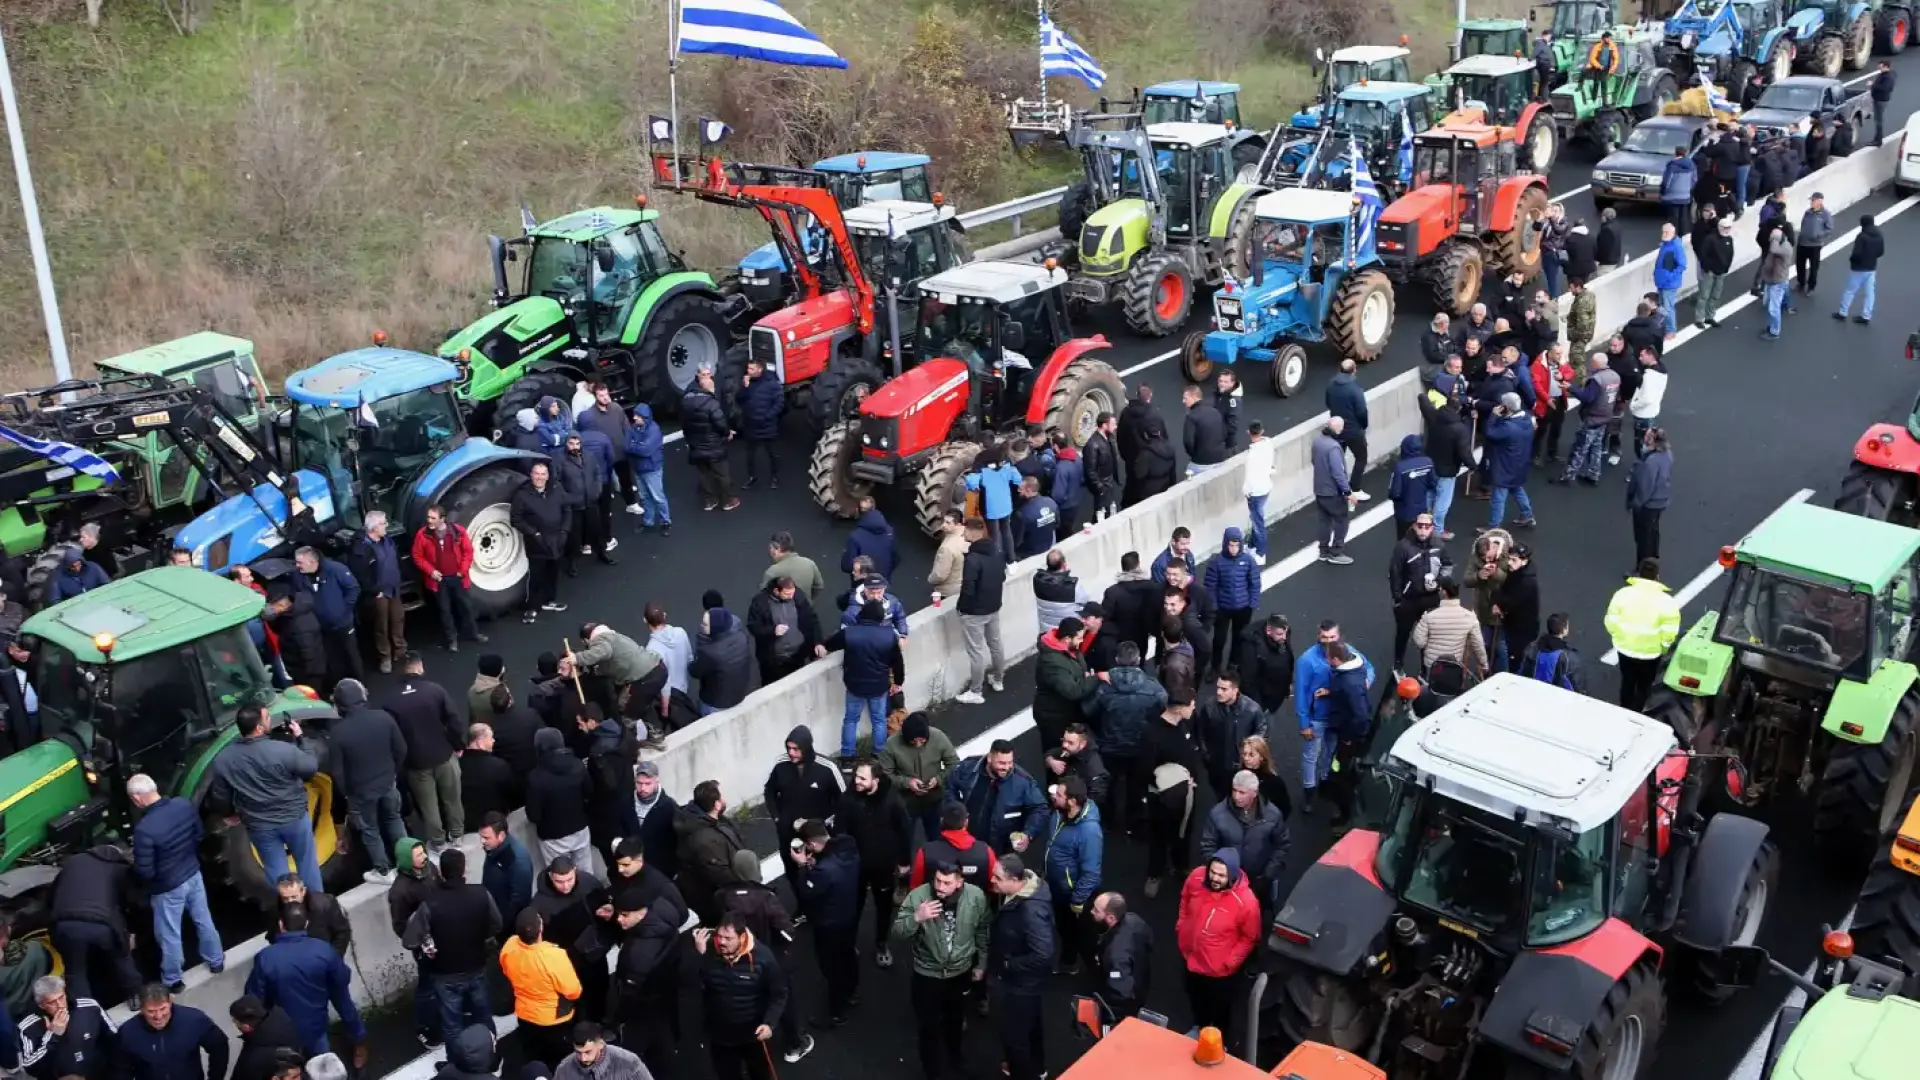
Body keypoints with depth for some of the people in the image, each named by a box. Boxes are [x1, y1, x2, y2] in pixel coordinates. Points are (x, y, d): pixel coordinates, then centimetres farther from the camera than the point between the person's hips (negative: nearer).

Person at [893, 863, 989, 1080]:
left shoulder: (976, 896, -20)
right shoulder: (918, 896, -26)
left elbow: (983, 931, -3)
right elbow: (898, 933, -21)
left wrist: (981, 964, 6)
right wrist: (916, 917, -40)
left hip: (961, 972, 2)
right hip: (927, 974, -2)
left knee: (955, 1020, 26)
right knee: (929, 1025, 11)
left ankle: (955, 1057, 55)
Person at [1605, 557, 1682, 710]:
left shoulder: (1623, 593, -13)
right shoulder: (1666, 601, -19)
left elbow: (1611, 622, -8)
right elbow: (1669, 633, -17)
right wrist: (1663, 648, 3)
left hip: (1625, 649, 3)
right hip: (1650, 653, -3)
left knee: (1627, 683, 24)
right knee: (1643, 687, 19)